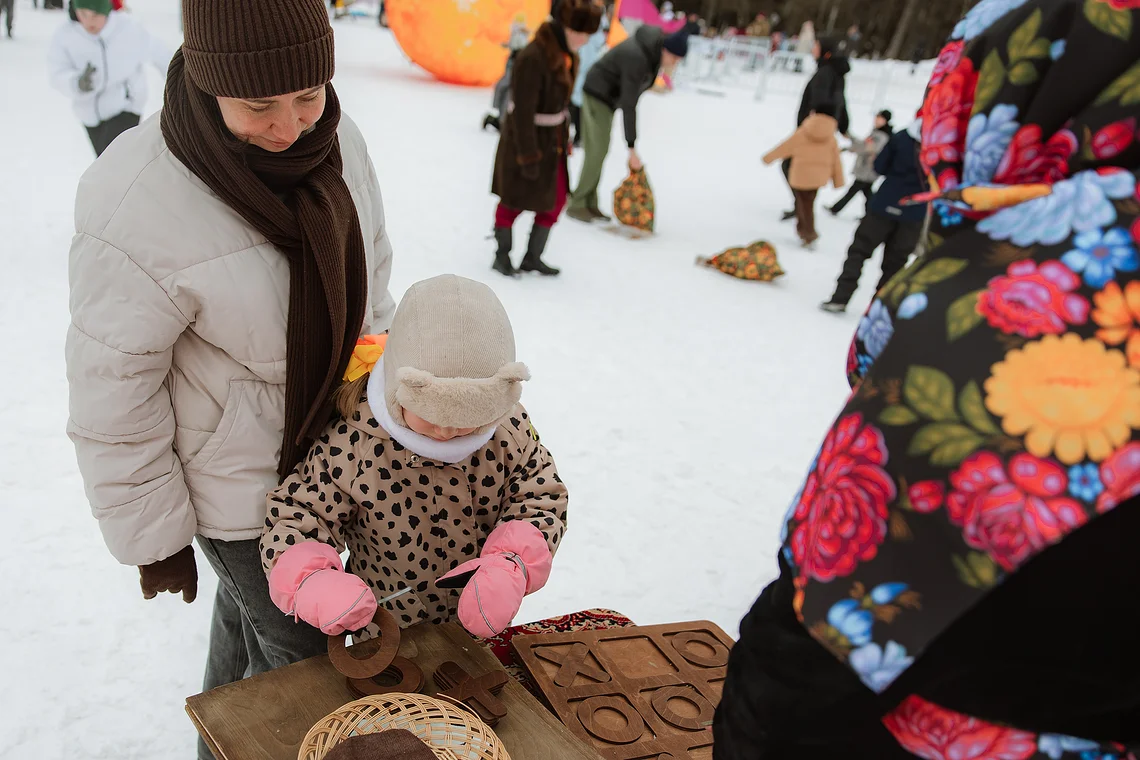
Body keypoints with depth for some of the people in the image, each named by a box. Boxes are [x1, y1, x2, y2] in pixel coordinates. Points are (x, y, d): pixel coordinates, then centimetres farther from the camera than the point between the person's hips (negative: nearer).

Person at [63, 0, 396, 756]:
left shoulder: (336, 137, -13)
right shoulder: (137, 209, -31)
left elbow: (368, 280, 4)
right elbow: (114, 396, -20)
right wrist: (154, 538, -10)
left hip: (320, 445, 6)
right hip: (234, 482, -6)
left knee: (248, 605, 28)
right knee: (299, 645, 10)